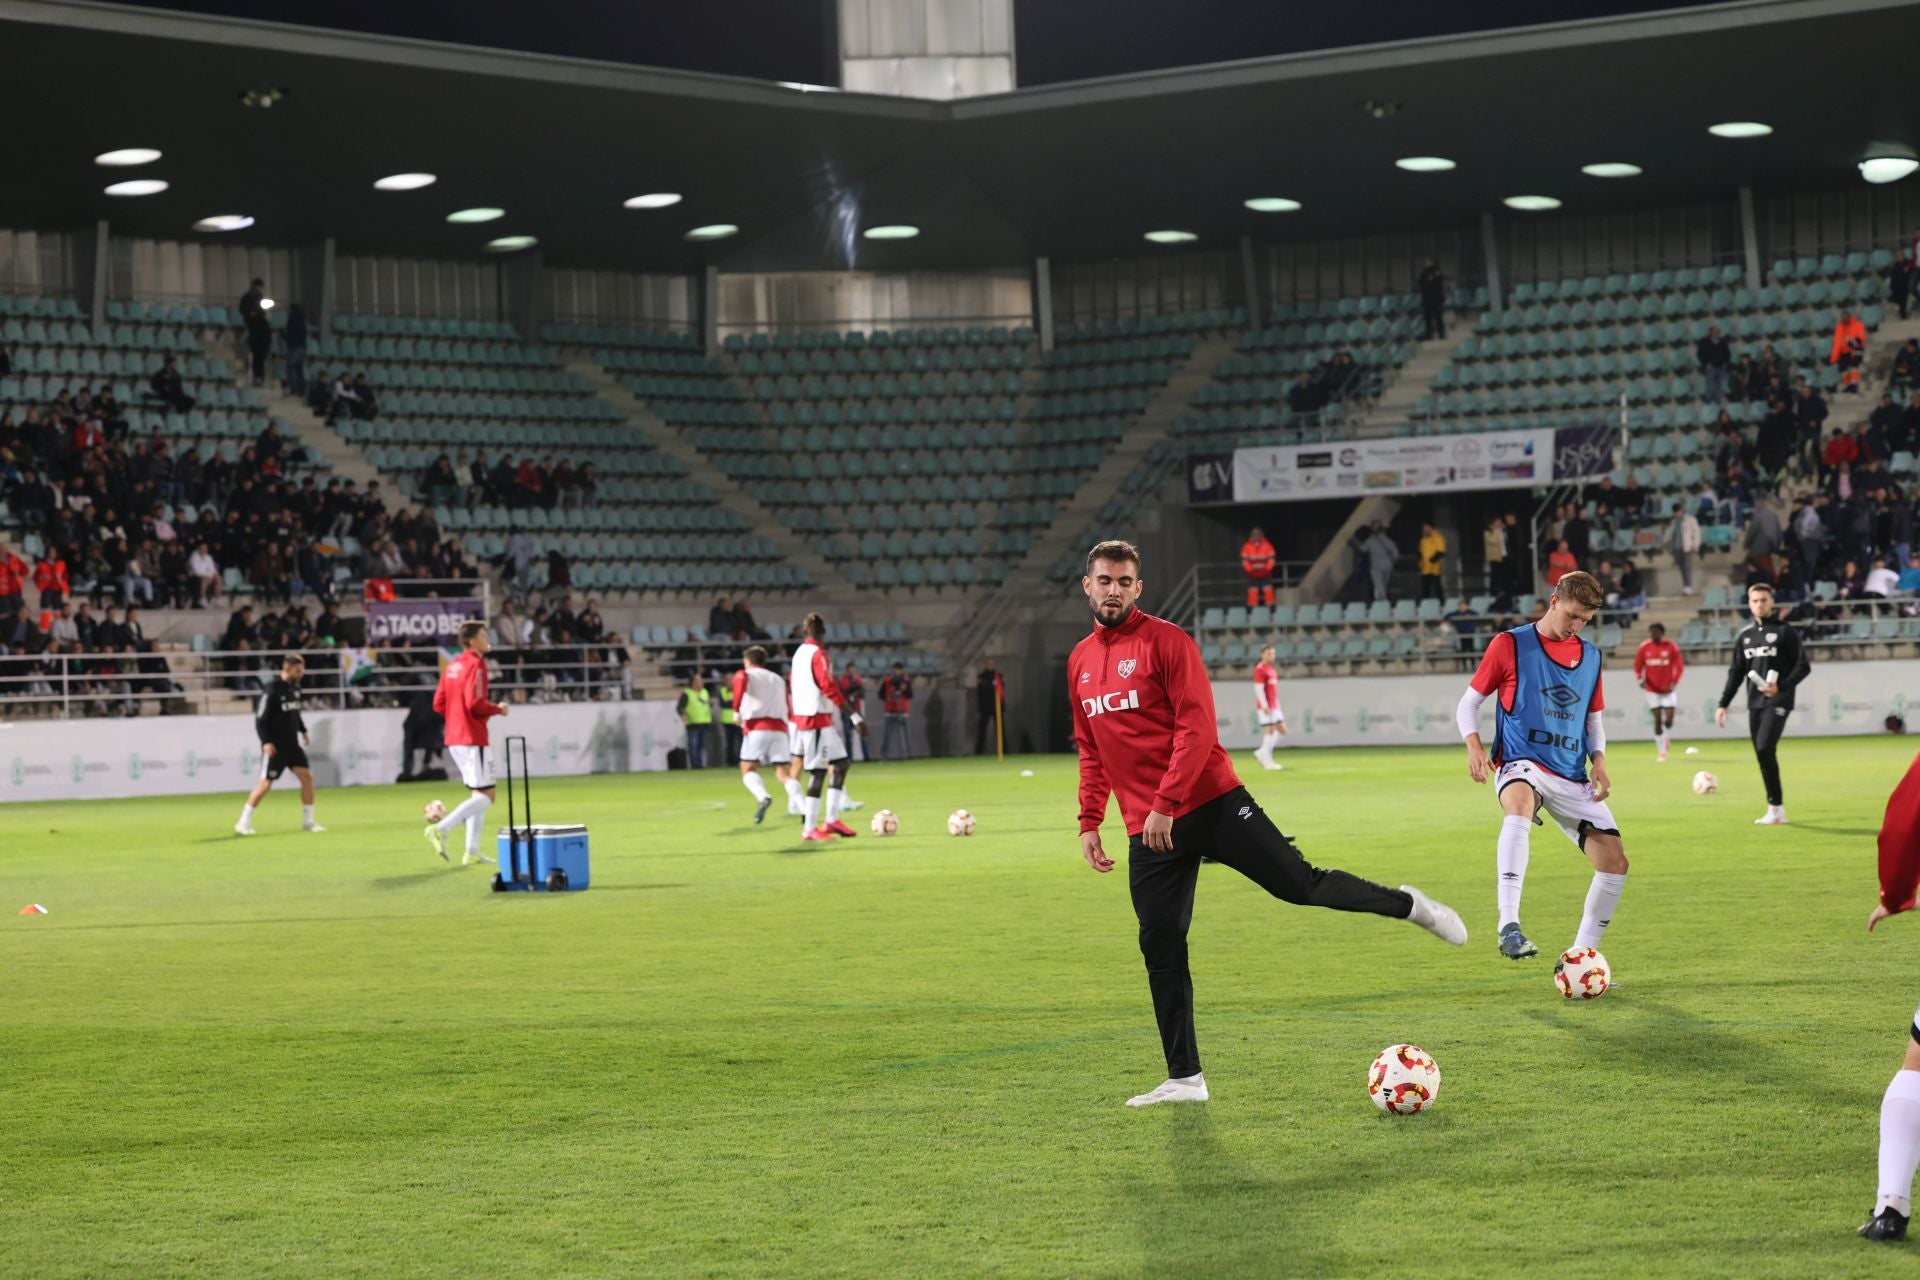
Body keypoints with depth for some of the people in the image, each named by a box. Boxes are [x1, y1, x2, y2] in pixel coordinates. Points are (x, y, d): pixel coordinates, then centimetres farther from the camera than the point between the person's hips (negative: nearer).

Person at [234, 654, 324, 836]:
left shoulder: (295, 686, 6)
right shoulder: (272, 689, -17)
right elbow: (260, 719, -16)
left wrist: (302, 730, 18)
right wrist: (266, 742, -23)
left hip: (292, 743, 7)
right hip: (275, 745, -7)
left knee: (307, 776, 2)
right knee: (265, 782, -8)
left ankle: (307, 822, 12)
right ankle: (243, 823, 0)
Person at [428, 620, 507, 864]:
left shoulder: (452, 666, 13)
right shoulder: (476, 665, -13)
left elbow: (438, 705, 12)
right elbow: (475, 703, -23)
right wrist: (498, 709, -7)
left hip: (454, 738, 9)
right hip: (472, 738, -9)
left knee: (476, 793, 16)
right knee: (485, 795, -6)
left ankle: (472, 851, 13)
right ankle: (441, 829, -19)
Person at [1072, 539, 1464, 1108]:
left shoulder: (1166, 641, -7)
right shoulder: (1080, 661, 12)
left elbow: (1197, 728, -13)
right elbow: (1090, 753, 21)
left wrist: (1164, 805, -20)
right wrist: (1090, 822, 13)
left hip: (1212, 803, -5)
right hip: (1147, 829, 5)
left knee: (1299, 883, -10)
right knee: (1160, 949, 1)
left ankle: (1410, 906, 15)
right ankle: (1184, 1078, 8)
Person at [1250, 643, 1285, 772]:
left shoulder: (1272, 669, 18)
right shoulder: (1260, 669, -10)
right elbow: (1258, 689, -17)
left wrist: (1277, 705, 21)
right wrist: (1264, 706, -23)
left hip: (1274, 706, 9)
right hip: (1265, 707, -9)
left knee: (1282, 730, 8)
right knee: (1270, 731, -8)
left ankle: (1262, 753, 14)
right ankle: (1267, 761, -2)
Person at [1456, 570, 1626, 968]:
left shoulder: (1590, 656, 15)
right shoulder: (1509, 645, 1)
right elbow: (1469, 701, 6)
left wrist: (1599, 760, 5)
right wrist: (1474, 745, -13)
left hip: (1572, 777, 6)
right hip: (1521, 763, -6)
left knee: (1615, 863, -3)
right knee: (1520, 807, -41)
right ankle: (1509, 926, -48)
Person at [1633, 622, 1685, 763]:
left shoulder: (1671, 647, -7)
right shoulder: (1644, 647, -2)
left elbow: (1679, 666, -3)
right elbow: (1638, 666, 6)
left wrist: (1674, 683, -14)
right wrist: (1640, 679, -13)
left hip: (1668, 689, -1)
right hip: (1652, 689, 1)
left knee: (1669, 720, -8)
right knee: (1657, 720, -2)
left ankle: (1667, 736, 27)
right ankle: (1662, 752, 5)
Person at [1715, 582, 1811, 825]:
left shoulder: (1784, 631, 0)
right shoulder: (1744, 637, 15)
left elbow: (1803, 666, -3)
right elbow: (1735, 673, 18)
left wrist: (1781, 687, -16)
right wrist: (1723, 704, 10)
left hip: (1777, 702, -6)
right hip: (1754, 703, 6)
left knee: (1765, 749, -20)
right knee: (1762, 756, 3)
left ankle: (1775, 806, -13)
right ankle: (1778, 811, 9)